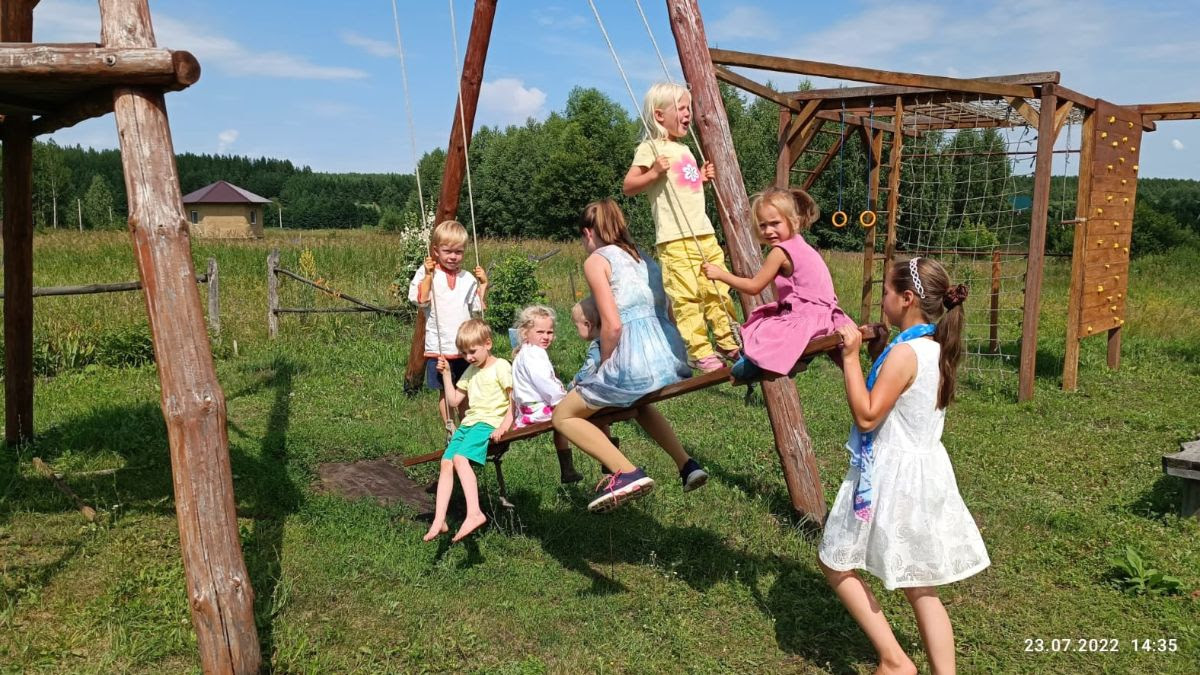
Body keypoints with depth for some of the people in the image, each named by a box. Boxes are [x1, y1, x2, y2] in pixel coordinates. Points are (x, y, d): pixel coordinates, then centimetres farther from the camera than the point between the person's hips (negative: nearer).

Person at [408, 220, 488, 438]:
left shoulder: (467, 279, 8)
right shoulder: (426, 272, -3)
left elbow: (479, 308, 11)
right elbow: (421, 300, -16)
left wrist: (483, 284, 2)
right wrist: (428, 275, -20)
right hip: (439, 346, -3)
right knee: (445, 392, 4)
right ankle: (451, 433, 14)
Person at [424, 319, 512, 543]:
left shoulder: (501, 367, -2)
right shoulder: (471, 371, 22)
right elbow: (454, 401, 21)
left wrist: (504, 425, -20)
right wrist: (446, 374, 13)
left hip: (490, 422, -8)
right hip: (469, 422, 8)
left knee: (460, 458, -28)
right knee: (446, 464, -8)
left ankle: (474, 513, -34)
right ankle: (439, 521, -9)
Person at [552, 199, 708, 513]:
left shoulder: (596, 260, 1)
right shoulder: (643, 257, 22)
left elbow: (612, 326, -10)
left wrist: (603, 366, 6)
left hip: (636, 363, -8)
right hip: (672, 359, 8)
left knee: (563, 415, 11)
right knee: (637, 402, 40)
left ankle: (627, 473, -6)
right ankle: (686, 464, 24)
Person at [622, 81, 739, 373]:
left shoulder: (684, 149, 22)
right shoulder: (650, 149, -3)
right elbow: (628, 187, -7)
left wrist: (702, 177, 17)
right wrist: (653, 173, -20)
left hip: (704, 233, 8)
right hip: (675, 239, -8)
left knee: (718, 291, 9)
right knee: (687, 297, -10)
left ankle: (729, 343, 20)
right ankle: (700, 352, -5)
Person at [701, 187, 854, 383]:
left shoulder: (780, 251, -14)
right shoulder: (798, 245, 12)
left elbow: (754, 287, -6)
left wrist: (720, 274, 0)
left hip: (806, 319, -10)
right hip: (819, 314, 10)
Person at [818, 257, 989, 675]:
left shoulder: (904, 353, -22)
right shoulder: (937, 349, 6)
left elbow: (866, 416, -21)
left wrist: (850, 358, -17)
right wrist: (857, 355, 8)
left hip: (891, 478, -9)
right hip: (925, 473, 9)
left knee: (834, 563, 10)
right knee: (921, 588, 15)